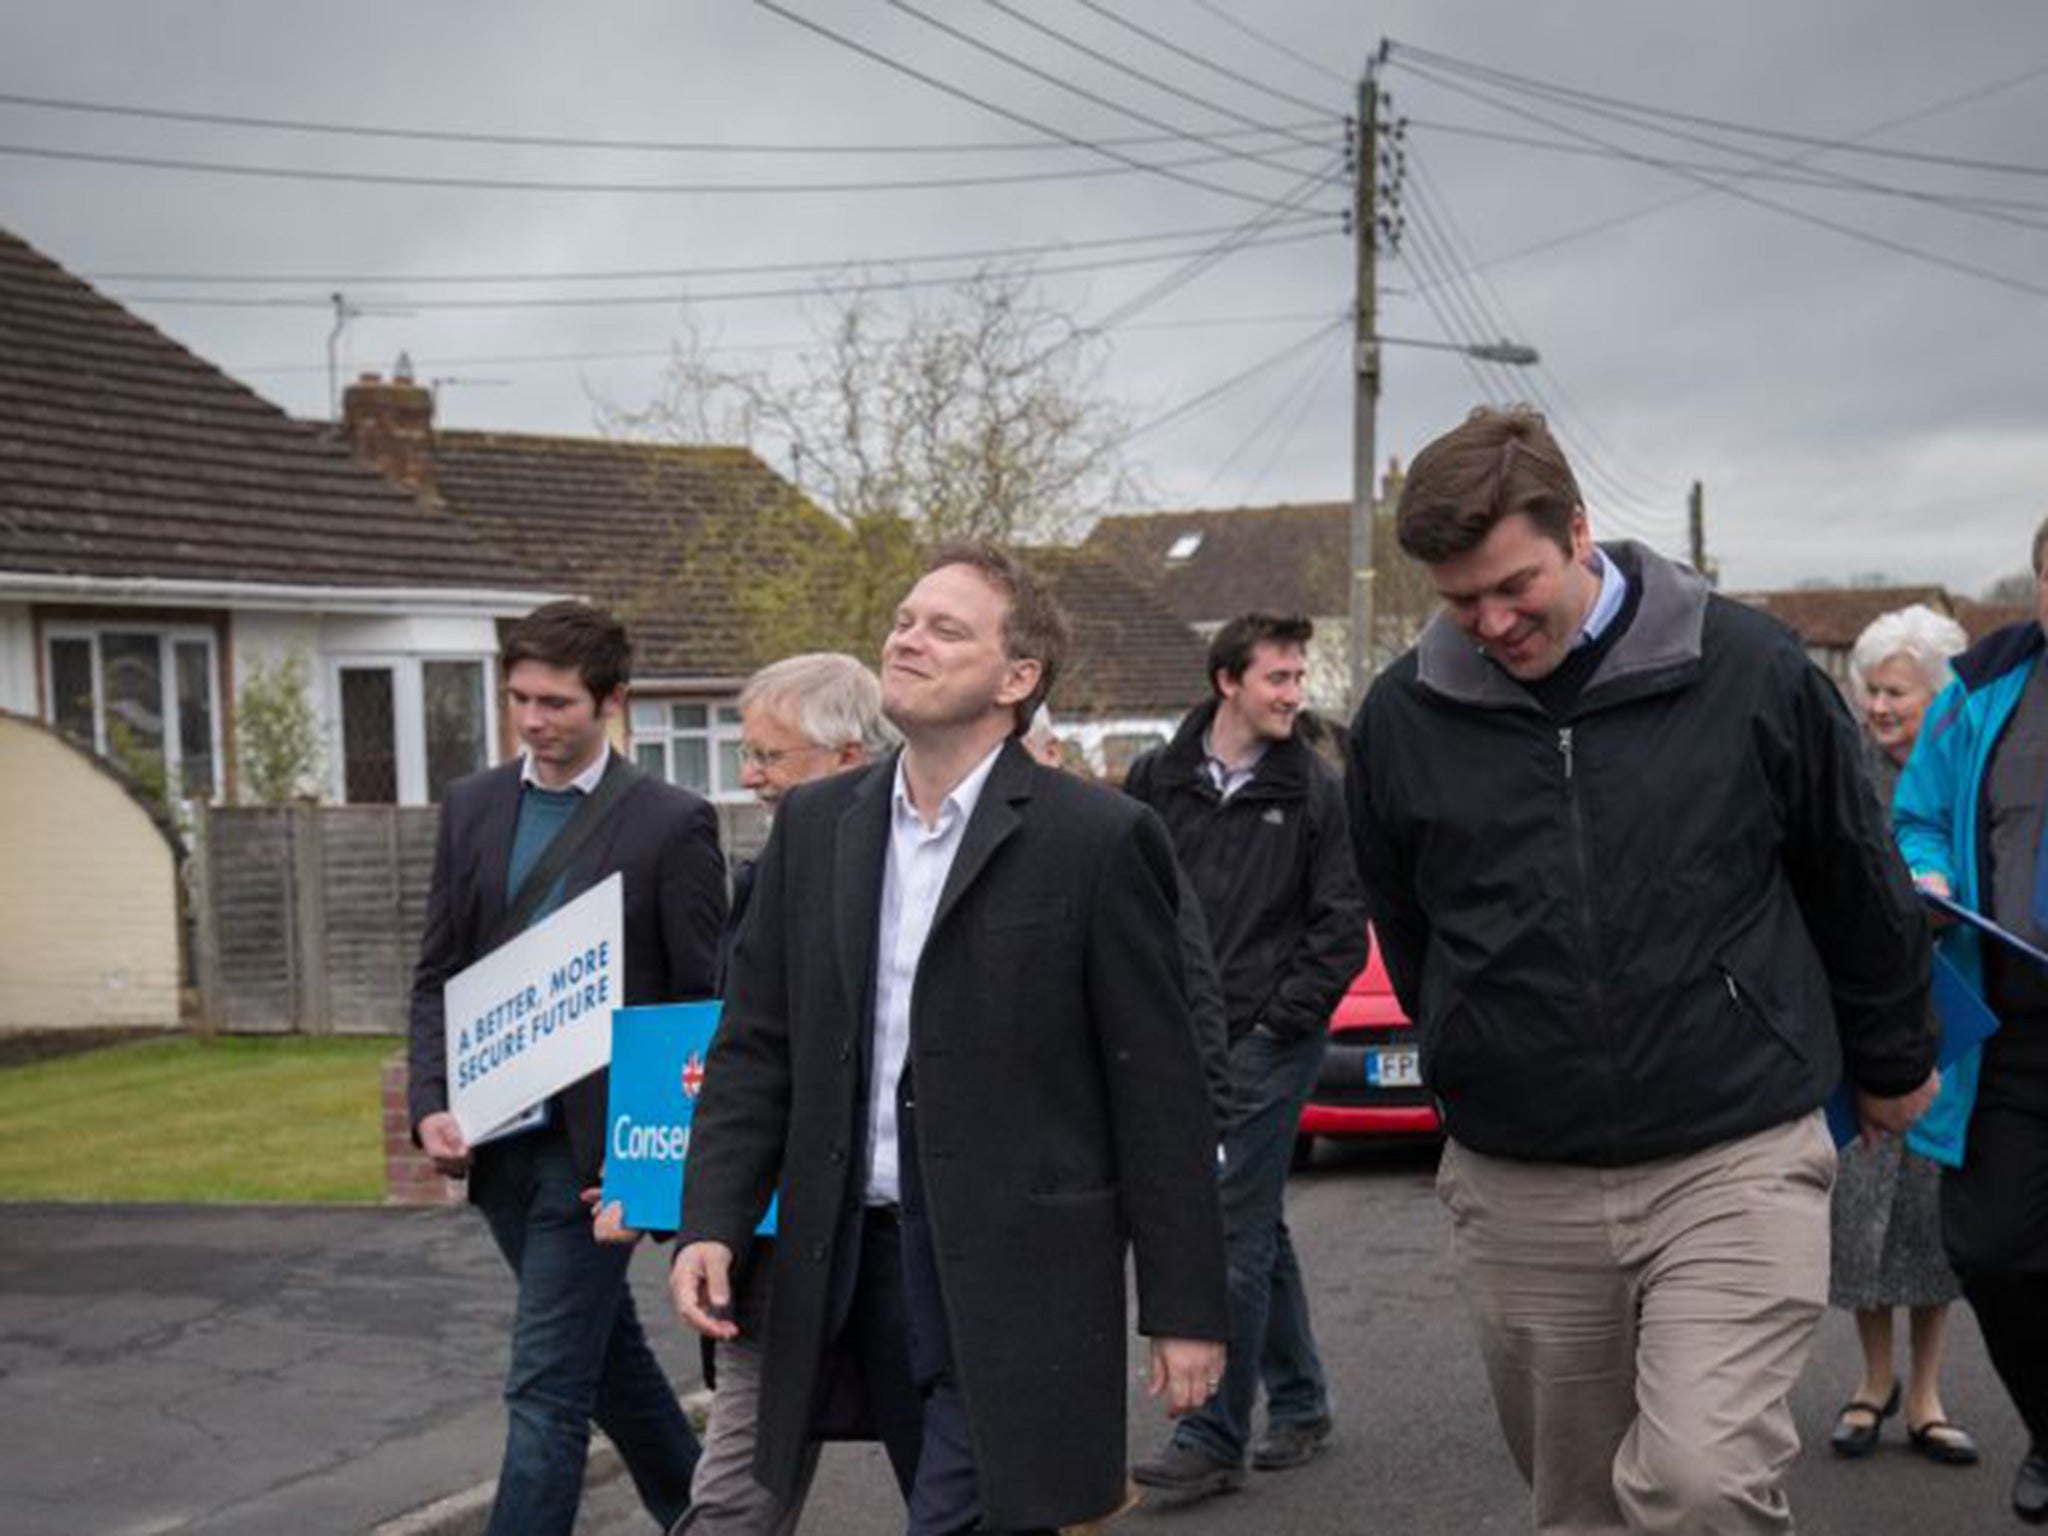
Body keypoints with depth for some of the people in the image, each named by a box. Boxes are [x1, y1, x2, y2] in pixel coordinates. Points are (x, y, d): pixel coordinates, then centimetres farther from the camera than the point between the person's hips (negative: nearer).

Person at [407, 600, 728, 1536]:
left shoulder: (670, 823, -7)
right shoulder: (471, 807, 8)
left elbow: (704, 1001, -6)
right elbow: (437, 975, 10)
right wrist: (430, 1106, -4)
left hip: (596, 1144, -6)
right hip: (497, 1142, 6)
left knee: (546, 1386, -6)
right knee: (606, 1353, 19)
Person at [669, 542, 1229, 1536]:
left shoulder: (1097, 838, -6)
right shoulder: (814, 825, 9)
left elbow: (1157, 1089, -6)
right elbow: (757, 1046, 10)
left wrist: (1185, 1307, -5)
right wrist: (711, 1223, -3)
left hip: (1013, 1277, -5)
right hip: (851, 1261, 5)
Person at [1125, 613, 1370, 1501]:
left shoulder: (1314, 793, -1)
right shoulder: (1158, 780, 6)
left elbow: (1341, 926, -2)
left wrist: (1281, 1018, -8)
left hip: (1269, 1040, -4)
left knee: (1236, 1232, -7)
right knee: (1258, 1228, 14)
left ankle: (1214, 1441, -3)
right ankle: (1299, 1405, 27)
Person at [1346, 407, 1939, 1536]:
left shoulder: (1748, 669, -6)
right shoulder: (1403, 716, 0)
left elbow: (1856, 881, 8)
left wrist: (1891, 1061, 19)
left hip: (1735, 1161, -3)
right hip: (1517, 1187, 3)